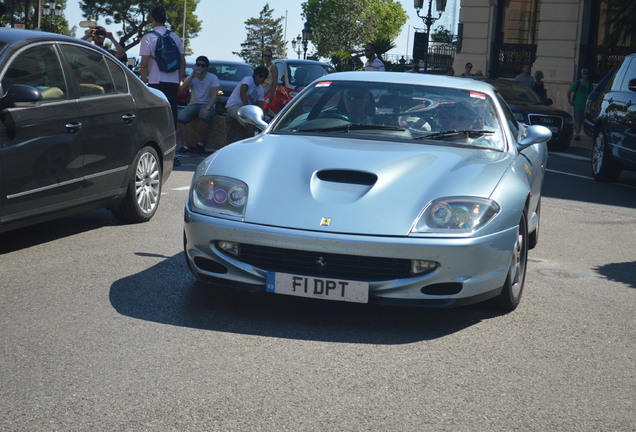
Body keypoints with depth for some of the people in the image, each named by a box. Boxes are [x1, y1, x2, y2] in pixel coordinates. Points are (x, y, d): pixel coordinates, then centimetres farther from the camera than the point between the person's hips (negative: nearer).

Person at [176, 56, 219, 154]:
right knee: (179, 119, -26)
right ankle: (185, 146, -21)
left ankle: (200, 144, -22)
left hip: (207, 105, -3)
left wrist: (207, 108, -31)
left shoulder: (212, 78, -1)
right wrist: (192, 76, -19)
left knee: (203, 116, -39)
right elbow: (182, 89, -9)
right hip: (193, 104, 3)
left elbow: (214, 95, -14)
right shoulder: (191, 78, 9)